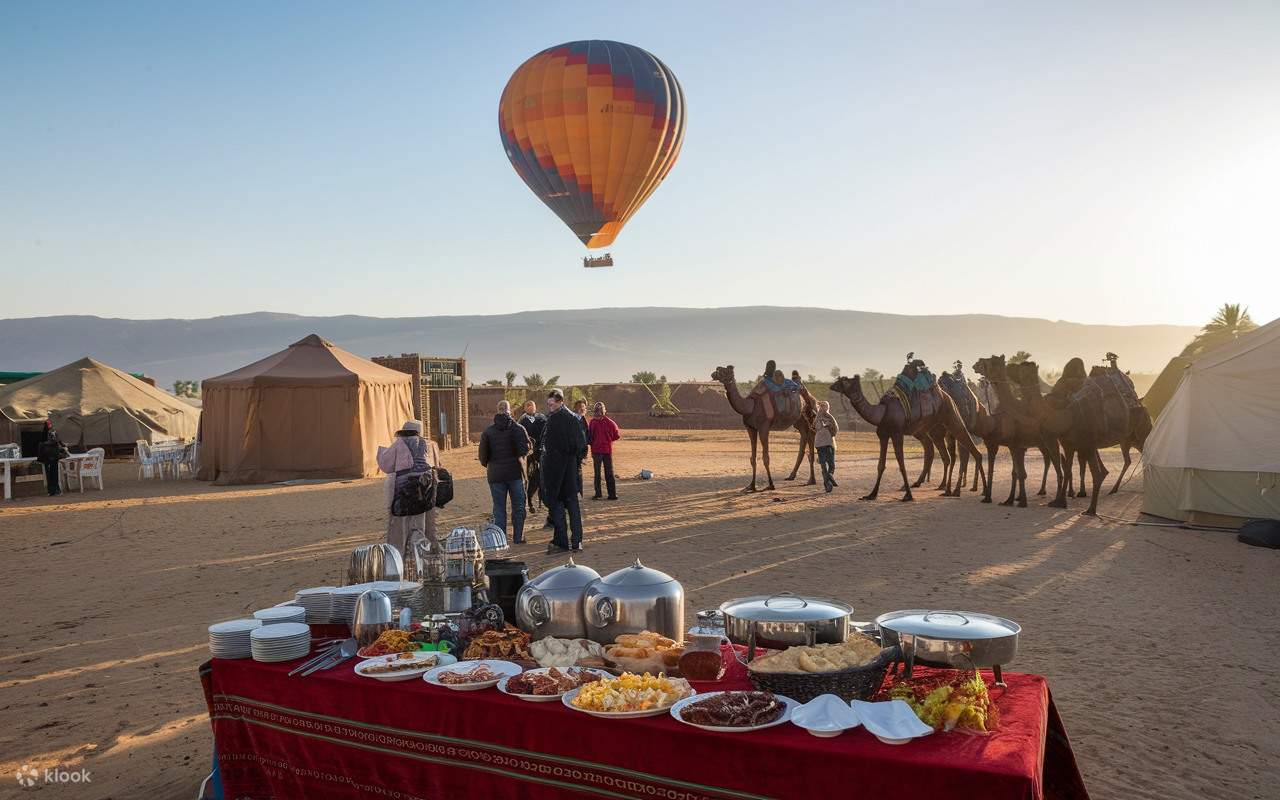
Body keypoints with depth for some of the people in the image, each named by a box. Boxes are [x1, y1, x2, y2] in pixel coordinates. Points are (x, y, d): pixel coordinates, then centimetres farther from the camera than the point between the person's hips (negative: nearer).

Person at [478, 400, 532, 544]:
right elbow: (525, 449, -15)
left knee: (499, 509, 7)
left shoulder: (488, 431, -1)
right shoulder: (518, 428, -5)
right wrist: (519, 456, 6)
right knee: (518, 507, 11)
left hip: (496, 474, 1)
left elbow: (483, 455, 0)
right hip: (515, 472, -1)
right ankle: (518, 538, 13)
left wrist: (486, 465, 19)